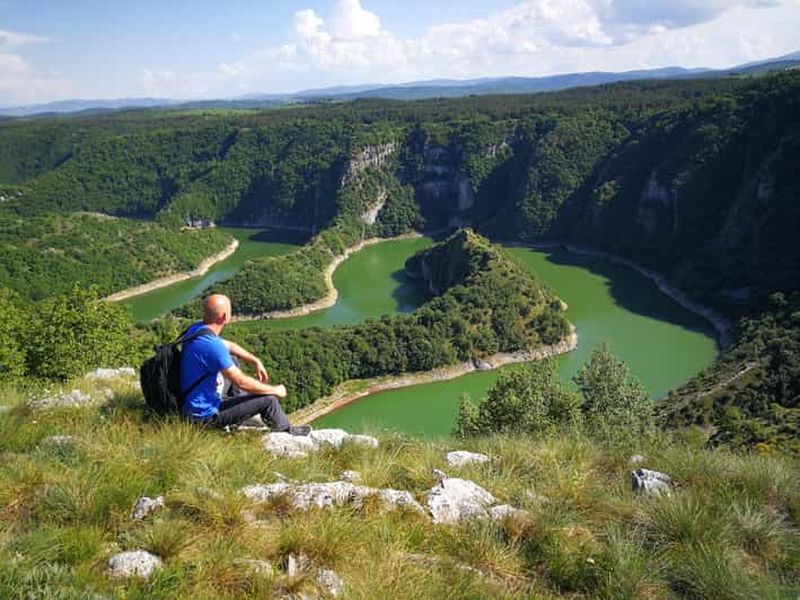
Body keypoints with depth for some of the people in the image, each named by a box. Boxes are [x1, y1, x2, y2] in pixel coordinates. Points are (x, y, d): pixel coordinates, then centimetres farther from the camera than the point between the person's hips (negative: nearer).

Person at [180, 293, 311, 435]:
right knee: (269, 399, -7)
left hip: (195, 401, 9)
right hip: (206, 414, -9)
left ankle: (240, 402, 32)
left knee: (233, 360, 20)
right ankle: (287, 432, 20)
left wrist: (255, 361, 10)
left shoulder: (196, 329, -4)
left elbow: (228, 346, 16)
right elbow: (241, 382, -25)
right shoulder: (212, 346, -32)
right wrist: (275, 390, -11)